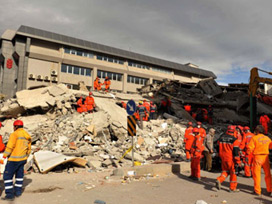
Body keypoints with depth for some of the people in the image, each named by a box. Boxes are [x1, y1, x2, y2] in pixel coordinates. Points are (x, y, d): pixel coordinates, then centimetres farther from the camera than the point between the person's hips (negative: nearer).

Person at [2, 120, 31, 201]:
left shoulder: (14, 134, -15)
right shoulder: (27, 136, 8)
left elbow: (9, 147, -21)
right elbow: (28, 149, 14)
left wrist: (4, 155, -8)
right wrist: (25, 158, 25)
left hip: (14, 159, -7)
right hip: (22, 159, 7)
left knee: (7, 176, 3)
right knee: (19, 174, 20)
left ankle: (10, 194, 2)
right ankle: (18, 191, 29)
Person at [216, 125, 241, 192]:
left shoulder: (221, 138, 4)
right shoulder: (234, 139, -13)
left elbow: (219, 148, 12)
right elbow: (236, 151, -13)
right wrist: (237, 161, -9)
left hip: (223, 158, 5)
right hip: (231, 159, -5)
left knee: (225, 171, 18)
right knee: (232, 172, 9)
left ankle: (219, 180, -6)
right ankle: (232, 188, 16)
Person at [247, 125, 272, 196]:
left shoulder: (254, 138, -8)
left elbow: (250, 148, -12)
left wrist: (248, 153, 4)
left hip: (258, 157, -4)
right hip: (266, 157, 4)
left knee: (256, 174, 5)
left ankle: (257, 191, 9)